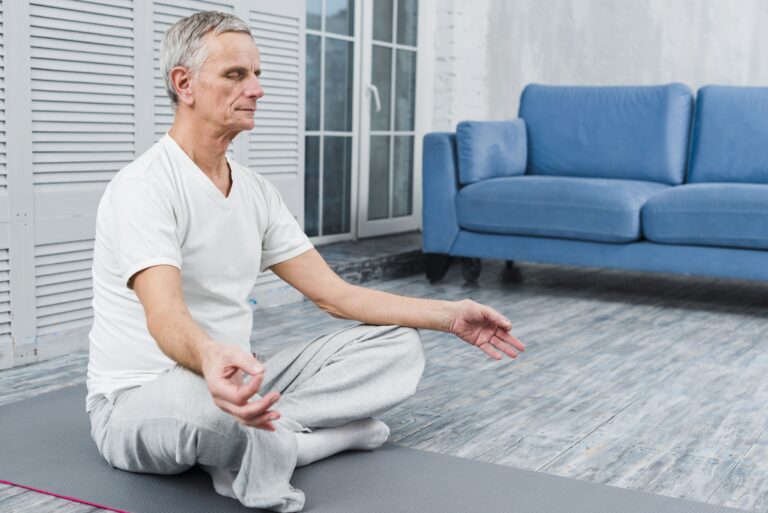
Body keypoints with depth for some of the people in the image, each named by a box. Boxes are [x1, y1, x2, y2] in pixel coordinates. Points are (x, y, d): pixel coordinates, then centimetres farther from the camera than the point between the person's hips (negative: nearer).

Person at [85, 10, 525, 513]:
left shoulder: (256, 191, 7)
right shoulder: (143, 187, -17)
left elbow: (333, 293, 6)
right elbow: (164, 316, -32)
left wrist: (449, 315, -1)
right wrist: (209, 357, -57)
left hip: (236, 380, 8)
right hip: (138, 399, -8)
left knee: (399, 344, -3)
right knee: (198, 398, -45)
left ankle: (256, 441, -19)